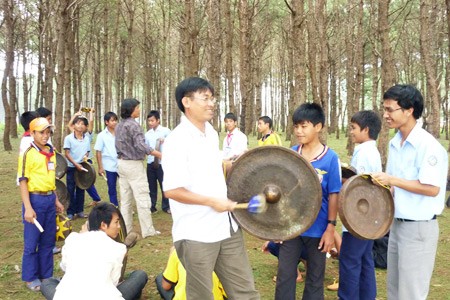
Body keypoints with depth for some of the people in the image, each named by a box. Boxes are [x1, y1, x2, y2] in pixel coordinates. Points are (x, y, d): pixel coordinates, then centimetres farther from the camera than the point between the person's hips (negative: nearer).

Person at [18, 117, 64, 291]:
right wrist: (28, 208, -18)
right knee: (32, 242, 5)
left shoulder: (51, 152, 9)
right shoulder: (28, 153, -10)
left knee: (48, 241, 13)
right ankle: (30, 278, 18)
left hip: (50, 199, 6)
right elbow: (22, 181, -12)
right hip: (35, 199, -6)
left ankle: (46, 275, 25)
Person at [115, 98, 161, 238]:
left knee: (125, 199, 12)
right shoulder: (133, 125, -16)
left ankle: (125, 229, 17)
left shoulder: (119, 126, 11)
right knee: (142, 199, -2)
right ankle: (148, 230, 3)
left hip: (121, 163, 9)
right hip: (134, 164, -9)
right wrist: (160, 154, -21)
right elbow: (141, 146, -24)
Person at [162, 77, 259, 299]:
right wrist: (212, 202, -18)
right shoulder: (177, 140, -16)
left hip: (227, 228, 7)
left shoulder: (211, 133, 9)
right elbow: (172, 190, -21)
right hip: (196, 235, -7)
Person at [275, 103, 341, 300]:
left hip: (317, 228, -2)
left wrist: (330, 228, -9)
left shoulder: (330, 157, -11)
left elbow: (333, 195, -8)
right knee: (284, 276, 9)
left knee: (315, 279, 14)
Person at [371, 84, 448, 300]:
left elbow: (432, 189, -22)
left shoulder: (428, 145, -18)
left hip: (419, 228, -8)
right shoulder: (394, 144, 7)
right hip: (397, 224, 8)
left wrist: (392, 180, -21)